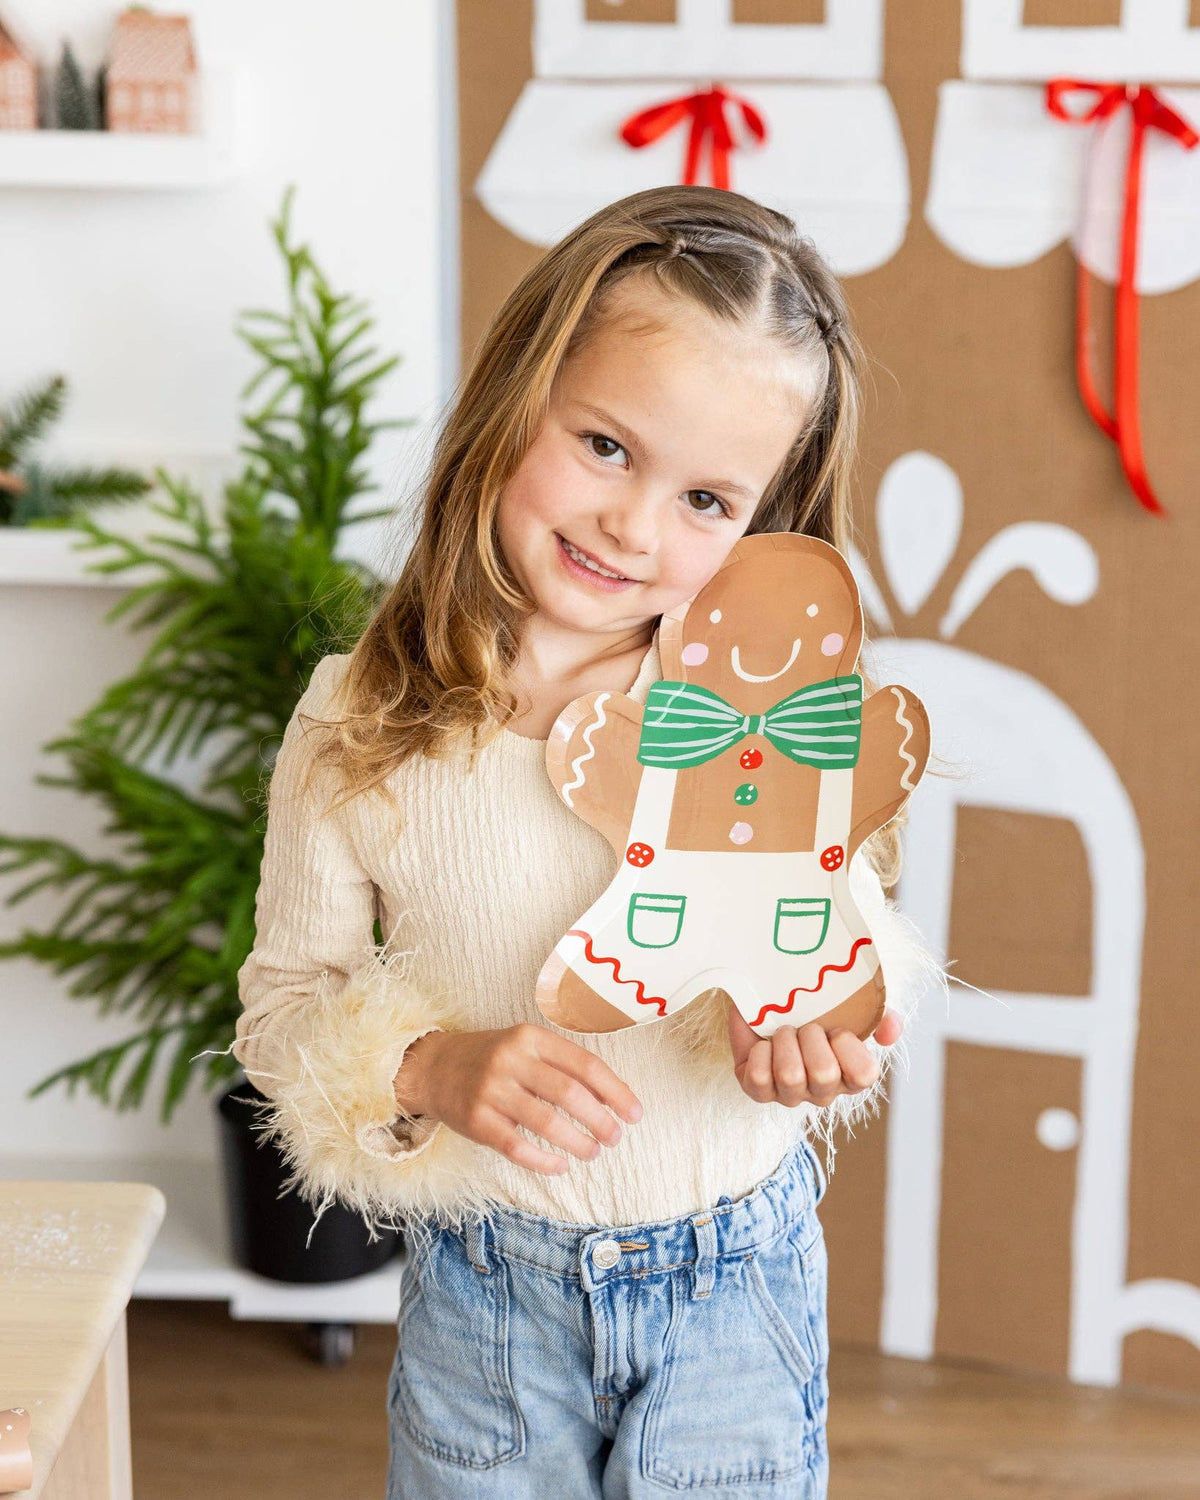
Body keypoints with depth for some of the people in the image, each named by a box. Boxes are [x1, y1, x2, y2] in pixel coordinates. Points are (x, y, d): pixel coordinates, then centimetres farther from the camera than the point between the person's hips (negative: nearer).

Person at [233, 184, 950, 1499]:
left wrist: (824, 1014, -25)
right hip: (484, 1282, 1)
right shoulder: (356, 729, -13)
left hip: (733, 1279, 0)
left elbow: (858, 948, -2)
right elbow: (290, 994, -5)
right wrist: (430, 1071, -24)